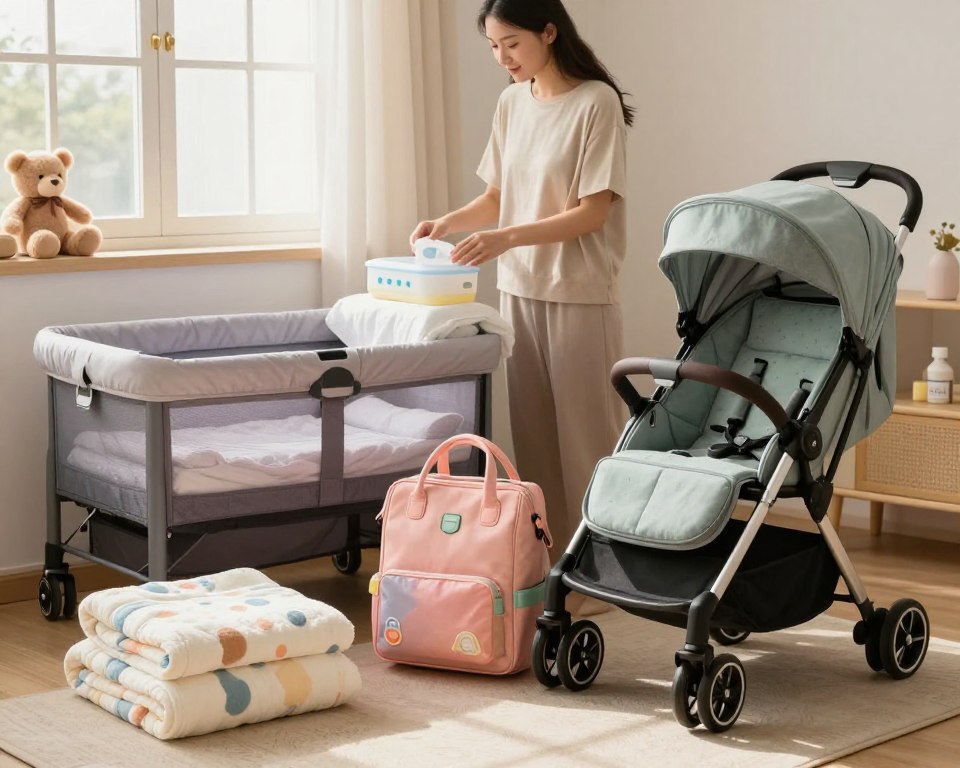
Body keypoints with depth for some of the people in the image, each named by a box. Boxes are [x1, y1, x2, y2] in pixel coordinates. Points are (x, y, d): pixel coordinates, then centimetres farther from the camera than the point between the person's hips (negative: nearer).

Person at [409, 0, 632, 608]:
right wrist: (449, 222, -3)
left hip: (580, 296, -6)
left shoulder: (596, 103, -11)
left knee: (587, 433, -1)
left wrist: (508, 238, -24)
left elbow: (592, 212, -15)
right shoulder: (512, 103, 9)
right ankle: (545, 553, 16)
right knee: (532, 434, 8)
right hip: (519, 290, 6)